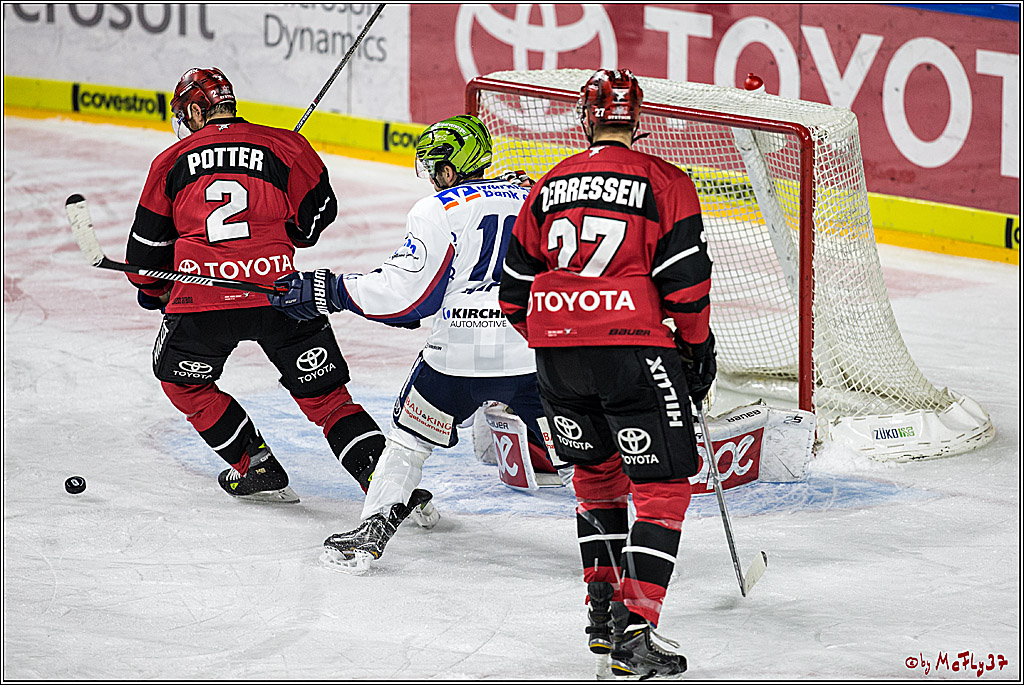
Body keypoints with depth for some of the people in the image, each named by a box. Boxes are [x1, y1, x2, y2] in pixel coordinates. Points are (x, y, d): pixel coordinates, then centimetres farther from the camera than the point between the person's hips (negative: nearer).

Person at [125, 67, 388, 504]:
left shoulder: (173, 161, 11)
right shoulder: (283, 146, 9)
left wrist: (152, 289, 37)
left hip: (201, 300, -1)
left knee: (183, 382, 25)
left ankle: (256, 467, 20)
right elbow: (319, 211, 13)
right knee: (324, 393, 7)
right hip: (278, 291, 1)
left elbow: (149, 240, 17)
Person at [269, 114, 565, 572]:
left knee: (409, 438, 15)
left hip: (462, 355, -3)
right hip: (537, 354, 3)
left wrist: (328, 292, -1)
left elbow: (404, 293, -9)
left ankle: (373, 530, 8)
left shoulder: (438, 211, -3)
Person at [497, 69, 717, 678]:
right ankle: (633, 626, -14)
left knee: (598, 468, 26)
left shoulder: (549, 187, 14)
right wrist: (699, 347, 9)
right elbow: (685, 279, -6)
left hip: (556, 352, 5)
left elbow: (516, 292, 18)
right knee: (663, 484, 0)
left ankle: (604, 604, 23)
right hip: (633, 347, -5)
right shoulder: (663, 182, 0)